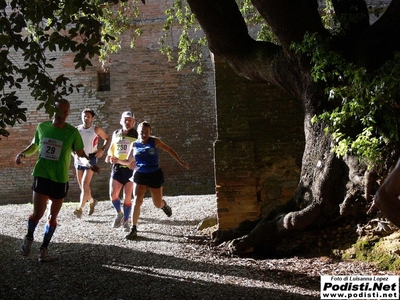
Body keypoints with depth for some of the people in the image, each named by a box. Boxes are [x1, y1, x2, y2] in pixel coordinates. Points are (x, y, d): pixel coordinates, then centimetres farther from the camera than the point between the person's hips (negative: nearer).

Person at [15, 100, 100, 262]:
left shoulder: (72, 132, -5)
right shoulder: (42, 126, 0)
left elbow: (80, 153, 3)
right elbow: (34, 146, 16)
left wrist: (89, 164, -17)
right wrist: (22, 153, -3)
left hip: (60, 179, 0)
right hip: (42, 176, 0)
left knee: (52, 217, 8)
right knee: (37, 213, -6)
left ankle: (44, 248, 25)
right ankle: (29, 238, 25)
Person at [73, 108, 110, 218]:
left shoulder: (96, 129, -2)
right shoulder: (77, 129, 5)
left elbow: (107, 139, 8)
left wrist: (102, 149, -6)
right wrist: (73, 152, -3)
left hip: (91, 158, -4)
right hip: (79, 159, 4)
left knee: (85, 184, -14)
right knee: (82, 185, 11)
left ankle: (80, 209, -15)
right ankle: (92, 201, 35)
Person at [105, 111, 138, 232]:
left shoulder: (136, 135, -2)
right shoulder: (116, 134, 10)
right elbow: (112, 148, 23)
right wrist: (109, 157, 4)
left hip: (130, 169, -3)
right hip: (117, 168, 3)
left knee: (127, 197, 0)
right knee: (113, 194, -5)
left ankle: (126, 221, 16)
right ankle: (119, 213, 23)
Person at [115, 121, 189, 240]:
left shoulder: (154, 141, -6)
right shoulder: (134, 145, 0)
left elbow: (169, 150, 4)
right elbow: (129, 161, 9)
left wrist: (180, 162, 3)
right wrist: (118, 161, -11)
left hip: (155, 175, -1)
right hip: (140, 175, 1)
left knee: (158, 204, 7)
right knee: (137, 201, -15)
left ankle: (164, 205, 48)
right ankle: (134, 229, -6)